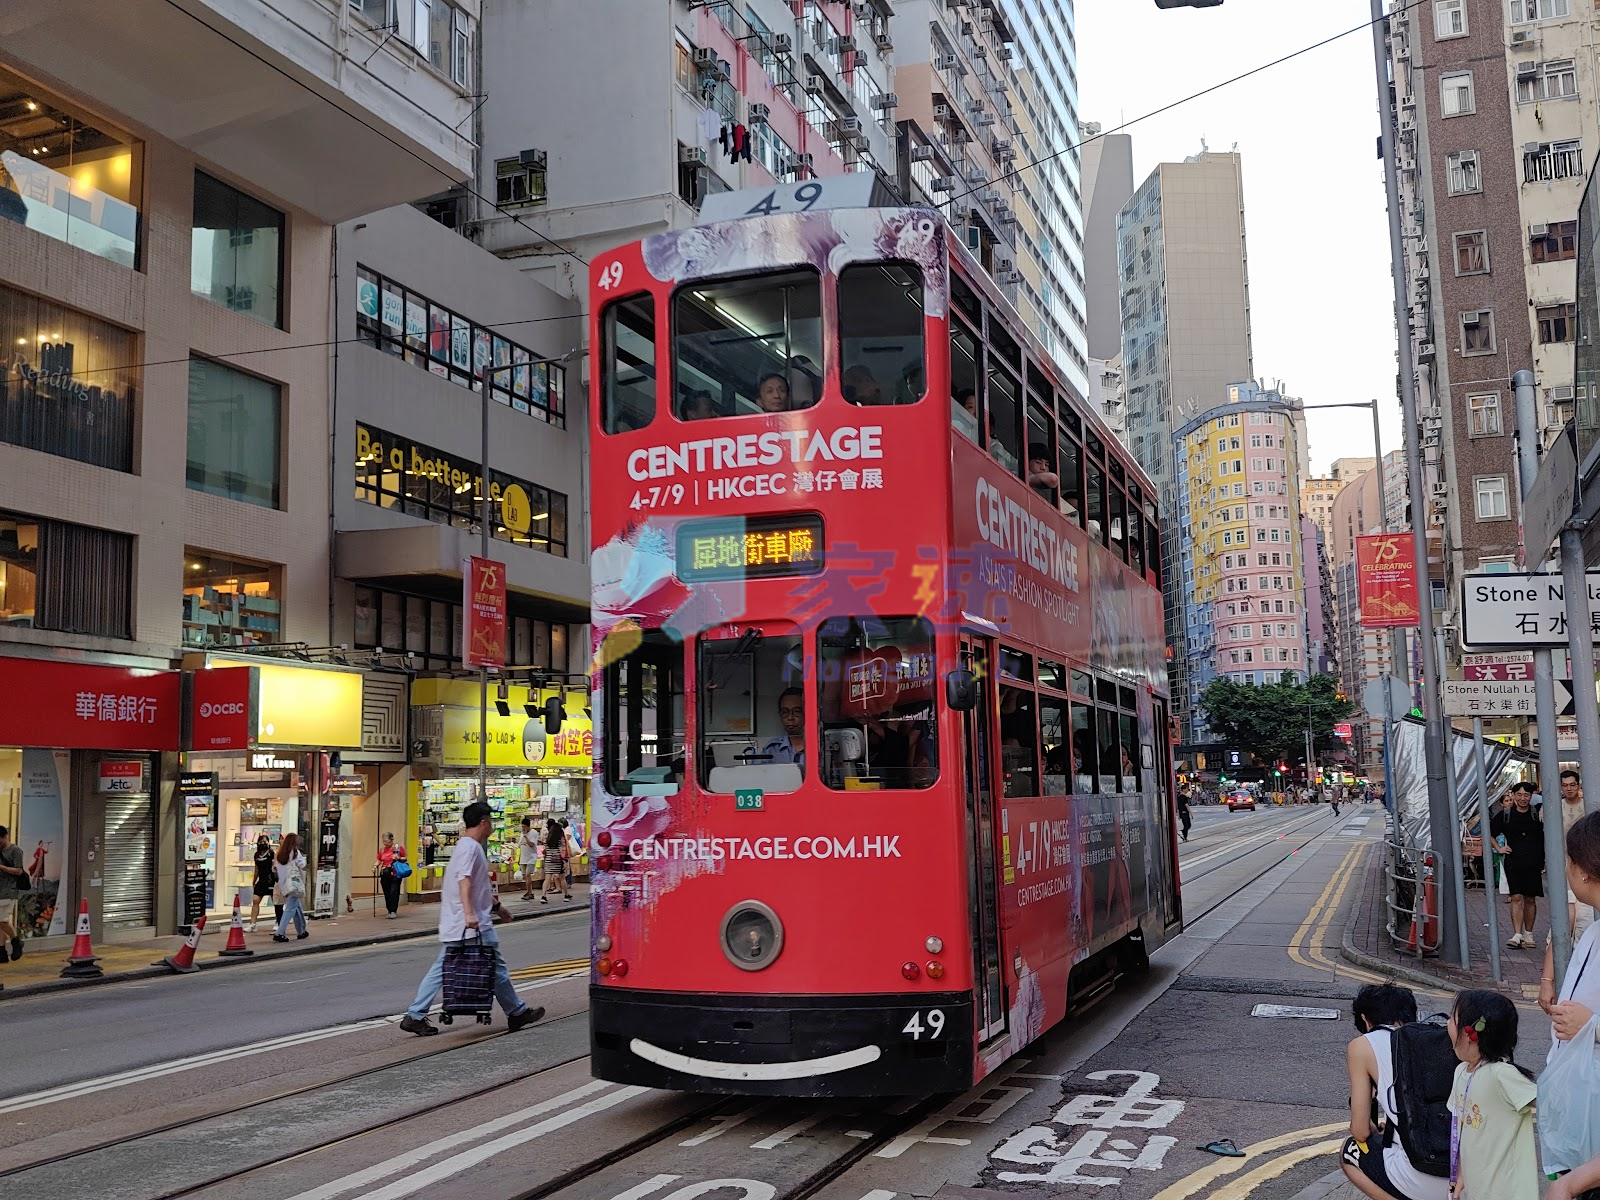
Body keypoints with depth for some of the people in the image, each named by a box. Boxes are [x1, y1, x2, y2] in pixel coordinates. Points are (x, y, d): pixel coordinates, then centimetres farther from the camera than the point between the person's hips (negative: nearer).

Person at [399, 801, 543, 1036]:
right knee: (496, 968, 2)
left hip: (454, 925, 10)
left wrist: (494, 904, 39)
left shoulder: (468, 846, 19)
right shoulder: (471, 847, -13)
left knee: (442, 969, 7)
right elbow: (464, 881, -26)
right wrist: (469, 913, -37)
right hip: (475, 925, -10)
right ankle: (516, 1013, 12)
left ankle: (415, 1016, 5)